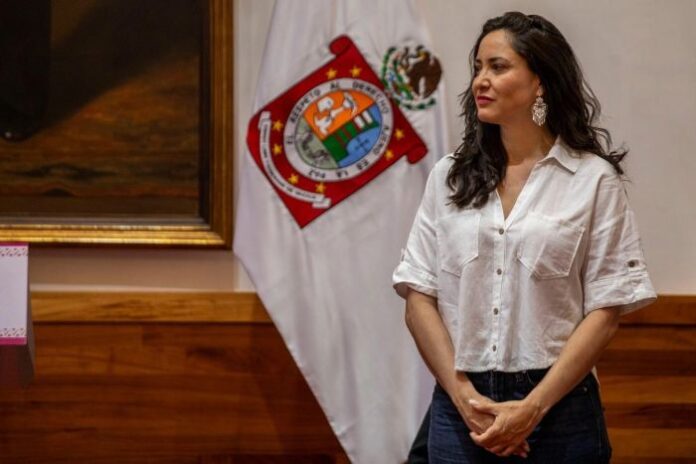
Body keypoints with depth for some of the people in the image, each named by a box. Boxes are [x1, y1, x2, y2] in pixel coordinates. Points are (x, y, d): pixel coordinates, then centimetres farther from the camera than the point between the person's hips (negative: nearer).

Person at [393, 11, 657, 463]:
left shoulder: (594, 179, -2)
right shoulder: (450, 176, 7)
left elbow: (605, 311, -5)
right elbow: (418, 297, 4)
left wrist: (532, 408, -12)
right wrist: (463, 396, -8)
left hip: (557, 409, -2)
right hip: (462, 408, 3)